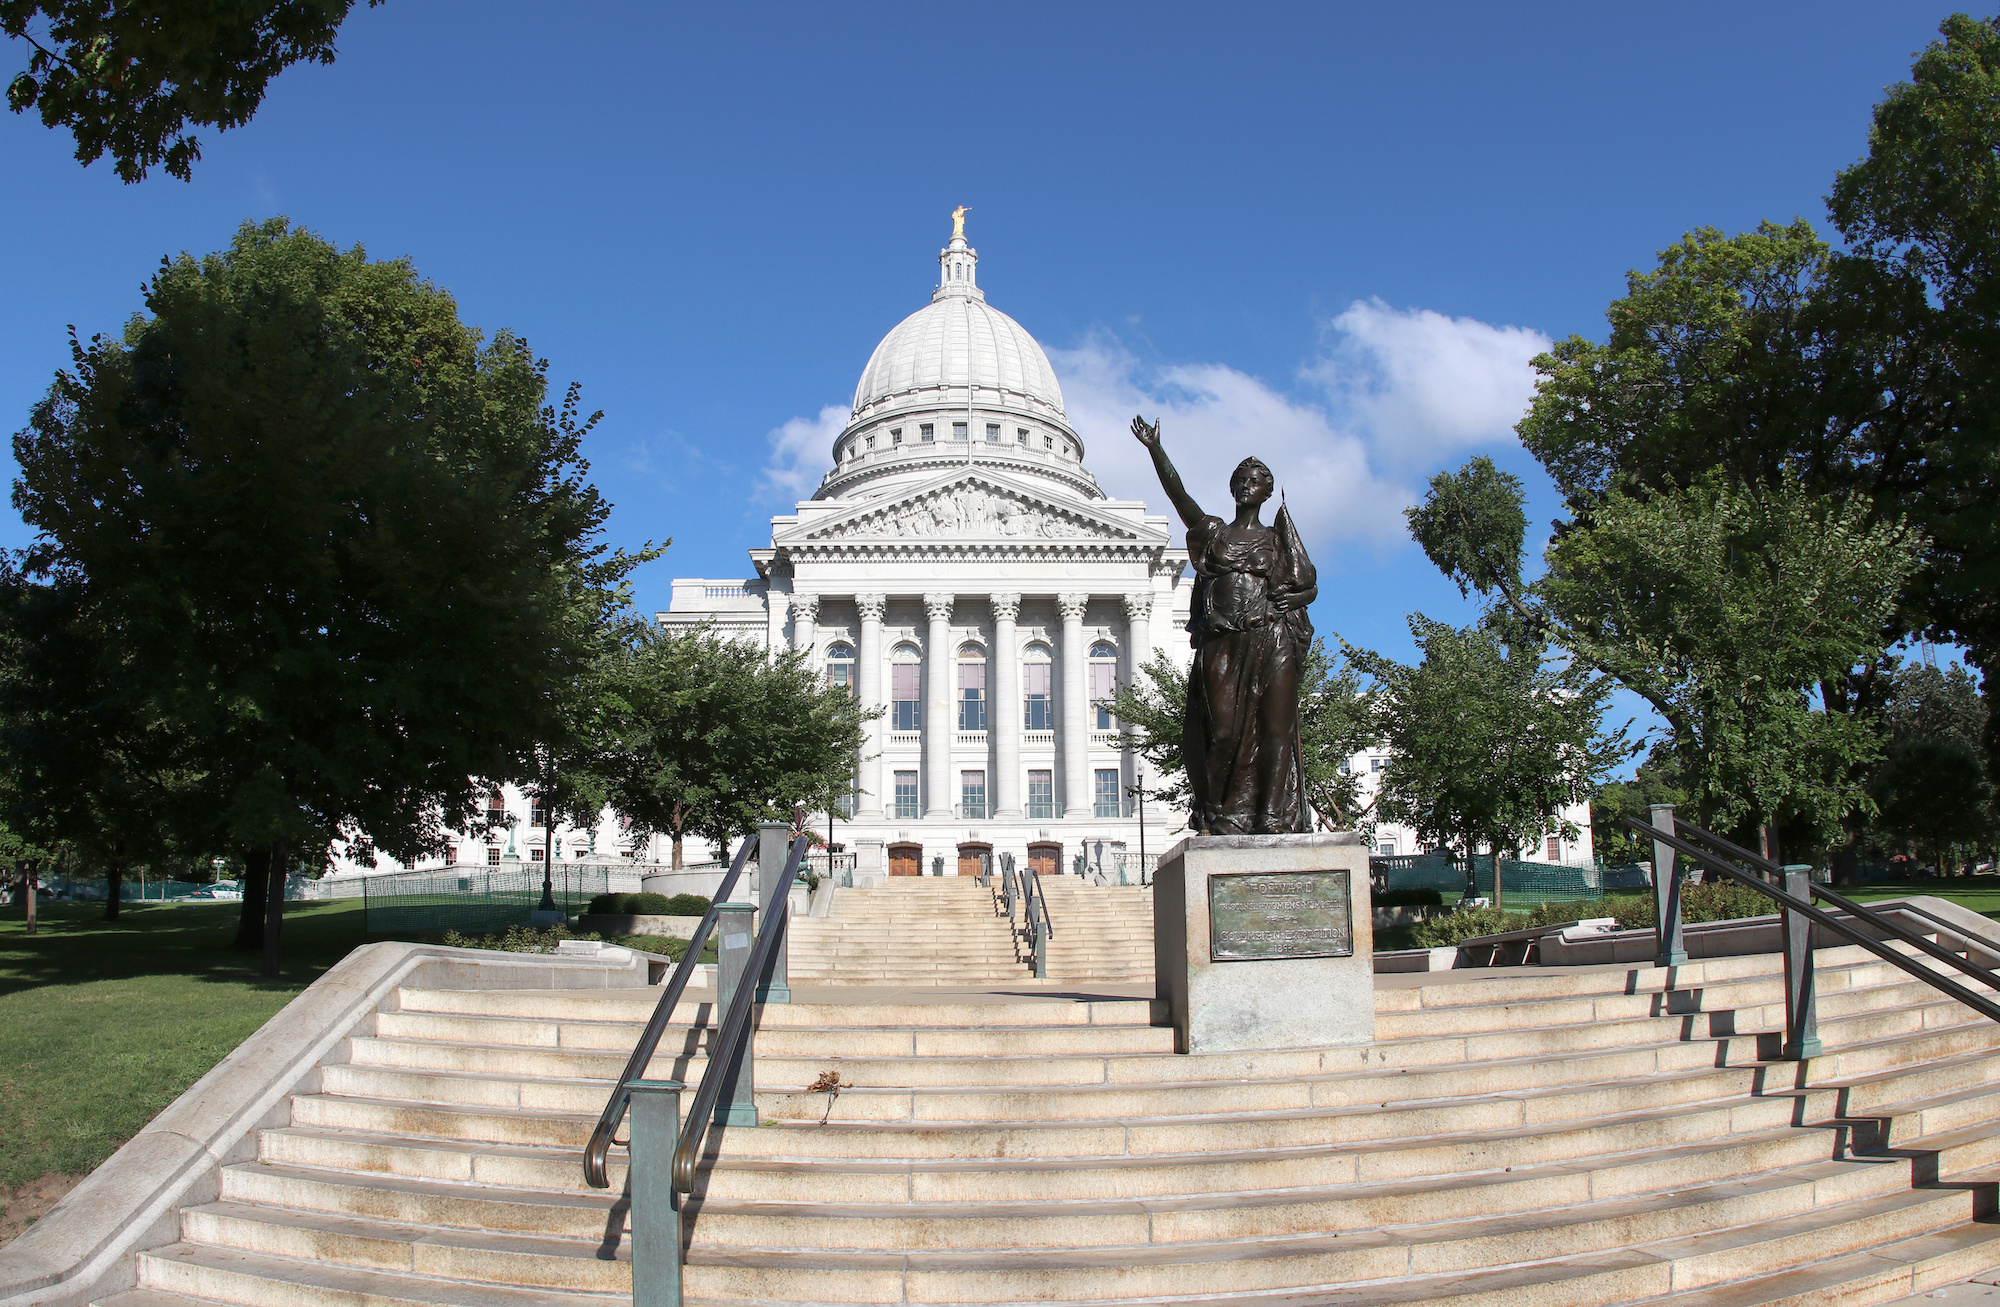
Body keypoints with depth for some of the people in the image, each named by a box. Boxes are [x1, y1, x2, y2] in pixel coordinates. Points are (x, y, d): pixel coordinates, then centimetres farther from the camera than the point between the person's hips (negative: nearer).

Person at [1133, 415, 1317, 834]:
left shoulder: (1278, 539, 16)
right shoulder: (1213, 532, 15)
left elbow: (1311, 588, 14)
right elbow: (1177, 494, 2)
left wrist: (1288, 601, -6)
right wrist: (1155, 450, -9)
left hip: (1271, 643, 0)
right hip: (1222, 645, 0)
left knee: (1275, 730, -7)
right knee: (1225, 731, -8)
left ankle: (1275, 820, -7)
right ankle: (1224, 817, -1)